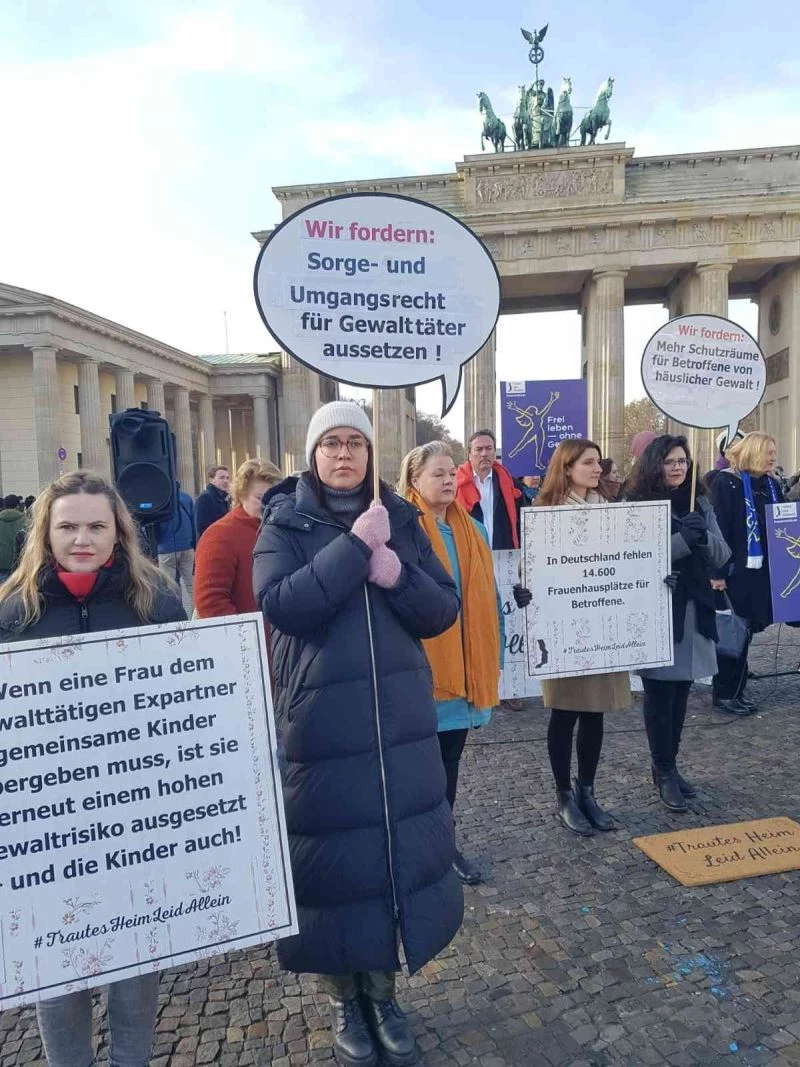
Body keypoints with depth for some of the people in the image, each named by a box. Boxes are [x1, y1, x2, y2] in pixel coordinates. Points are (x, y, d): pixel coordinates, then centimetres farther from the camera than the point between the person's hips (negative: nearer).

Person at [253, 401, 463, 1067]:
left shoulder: (400, 519, 6)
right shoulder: (285, 525, -2)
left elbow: (444, 611, 1)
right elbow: (279, 605, -20)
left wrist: (398, 575, -17)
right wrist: (354, 547, -22)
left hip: (401, 721, 3)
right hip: (322, 723, -3)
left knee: (402, 849, 11)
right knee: (335, 857, 8)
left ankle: (382, 991, 36)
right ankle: (343, 998, 33)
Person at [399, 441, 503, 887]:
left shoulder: (474, 531, 8)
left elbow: (489, 599, 13)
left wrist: (493, 659, 12)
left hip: (465, 669, 6)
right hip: (420, 669, -5)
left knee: (450, 759, 17)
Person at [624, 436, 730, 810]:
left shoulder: (700, 504, 9)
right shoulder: (637, 507, -7)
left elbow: (722, 555, 5)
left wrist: (703, 537, -15)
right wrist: (682, 538, -24)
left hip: (693, 609, 5)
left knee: (681, 690, 12)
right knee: (660, 692, 1)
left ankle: (669, 765, 26)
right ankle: (663, 771, 15)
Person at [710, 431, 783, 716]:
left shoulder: (770, 484, 12)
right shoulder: (727, 482, -10)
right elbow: (718, 529, -15)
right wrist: (717, 572, -19)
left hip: (762, 569, 7)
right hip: (736, 570, -7)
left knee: (745, 631, 12)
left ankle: (736, 691, 22)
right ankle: (723, 694, 12)